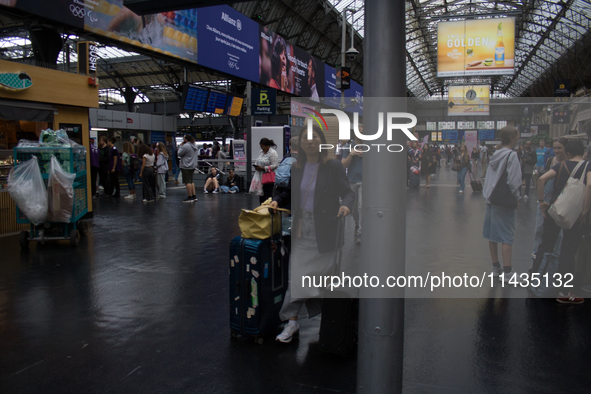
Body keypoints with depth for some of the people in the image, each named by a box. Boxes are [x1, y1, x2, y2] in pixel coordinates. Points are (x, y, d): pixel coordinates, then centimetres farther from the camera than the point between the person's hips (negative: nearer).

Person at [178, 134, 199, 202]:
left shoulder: (185, 146, -18)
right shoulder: (195, 145, 10)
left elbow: (179, 154, -10)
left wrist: (181, 146, 1)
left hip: (186, 166, -9)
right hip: (193, 166, 9)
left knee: (188, 182, -4)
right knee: (191, 181, 16)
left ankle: (190, 197, -3)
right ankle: (194, 196, 15)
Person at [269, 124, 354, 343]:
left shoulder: (333, 166, -6)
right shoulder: (296, 168, 7)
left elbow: (347, 193, -7)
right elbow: (290, 192, 19)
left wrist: (345, 205, -29)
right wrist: (276, 201, 0)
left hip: (325, 229, -4)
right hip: (302, 228, 4)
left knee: (326, 274, 6)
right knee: (297, 273, 3)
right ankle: (292, 320, 12)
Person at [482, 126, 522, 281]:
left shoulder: (495, 155, 10)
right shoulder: (511, 155, -13)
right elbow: (513, 181, -18)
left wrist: (488, 195, 15)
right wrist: (517, 198, -6)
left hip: (491, 199, 8)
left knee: (492, 235, 11)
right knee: (507, 236, -2)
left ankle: (495, 268, 23)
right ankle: (507, 272, 0)